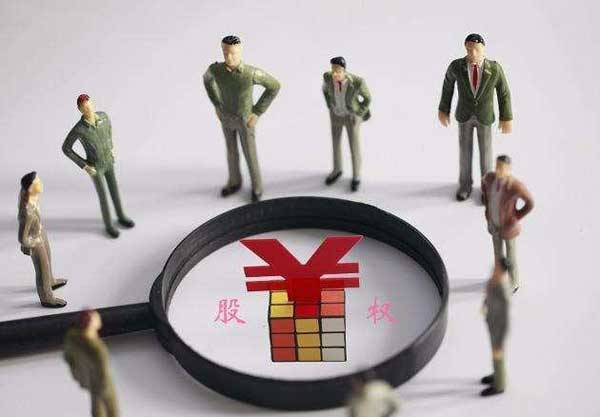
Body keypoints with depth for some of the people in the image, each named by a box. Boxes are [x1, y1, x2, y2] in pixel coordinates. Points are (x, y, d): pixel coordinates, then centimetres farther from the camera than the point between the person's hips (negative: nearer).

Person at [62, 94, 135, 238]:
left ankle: (121, 217, 48)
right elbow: (66, 148, -18)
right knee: (104, 197, 11)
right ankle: (109, 225, 36)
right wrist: (84, 166, -17)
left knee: (114, 190, 23)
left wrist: (111, 148, 9)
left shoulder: (103, 115, -20)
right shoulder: (78, 129, -34)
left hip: (108, 161, 5)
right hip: (95, 167, -5)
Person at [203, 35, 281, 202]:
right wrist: (217, 105, 2)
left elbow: (274, 86, -18)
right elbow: (207, 78, 4)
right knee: (231, 151, 23)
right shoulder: (215, 69, -25)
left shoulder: (252, 72, -35)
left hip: (245, 120, -3)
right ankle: (235, 182, 48)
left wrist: (257, 112, -17)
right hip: (226, 118, 3)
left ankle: (256, 187, 39)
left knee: (250, 155, 12)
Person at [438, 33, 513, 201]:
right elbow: (448, 83, -3)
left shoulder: (495, 68, -26)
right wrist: (443, 109, 3)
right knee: (465, 150, 13)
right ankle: (465, 184, 35)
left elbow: (504, 93, -11)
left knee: (485, 151, 12)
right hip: (464, 114, 1)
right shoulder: (456, 66, -24)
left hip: (484, 116, -1)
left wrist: (507, 118, -7)